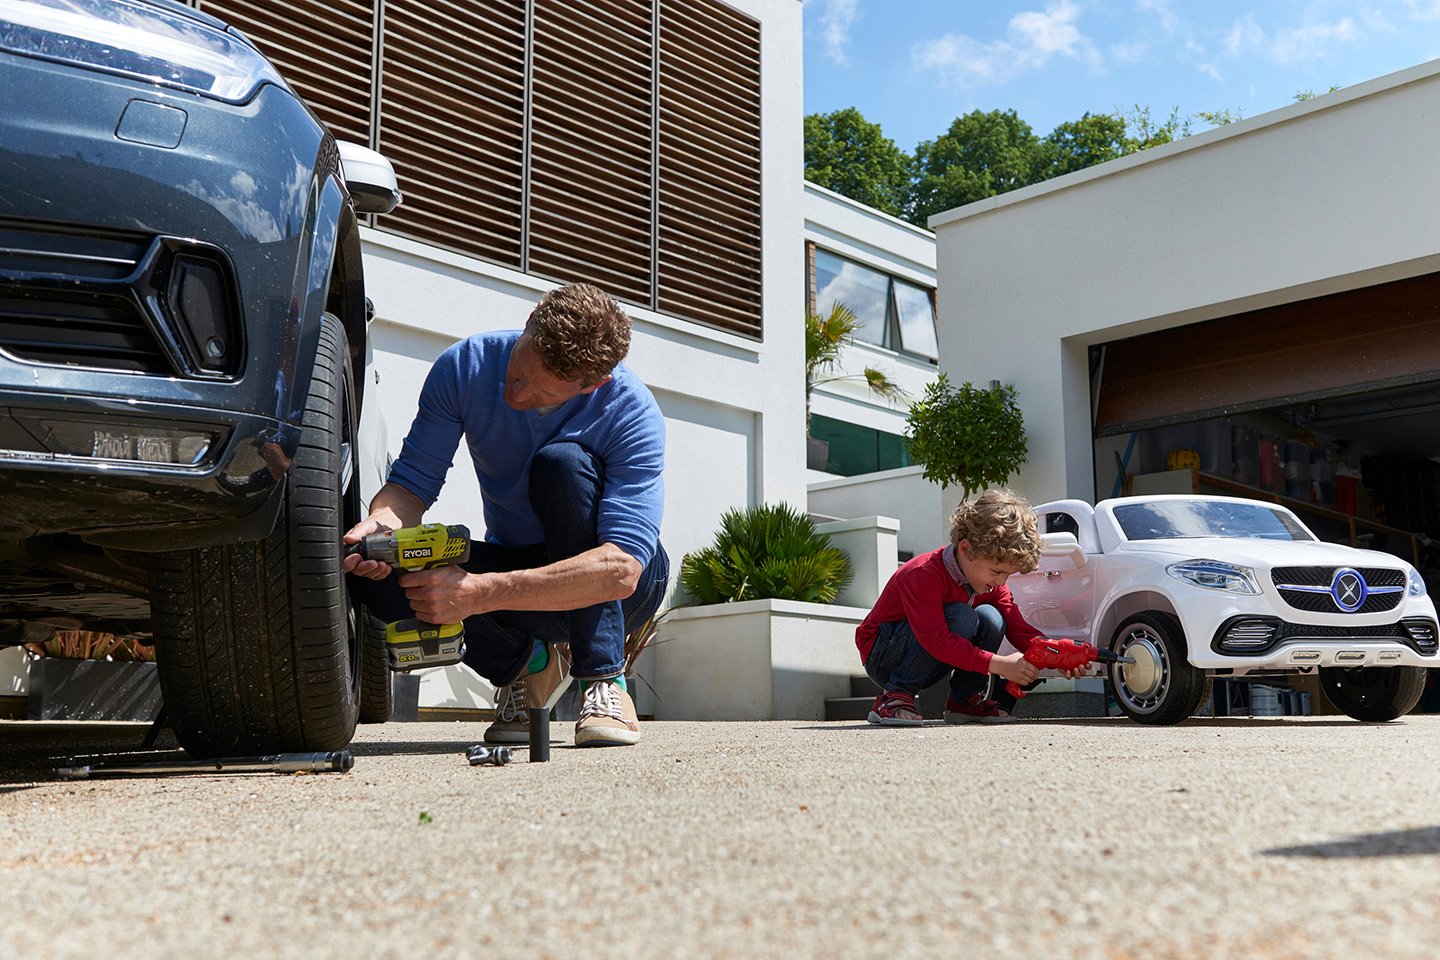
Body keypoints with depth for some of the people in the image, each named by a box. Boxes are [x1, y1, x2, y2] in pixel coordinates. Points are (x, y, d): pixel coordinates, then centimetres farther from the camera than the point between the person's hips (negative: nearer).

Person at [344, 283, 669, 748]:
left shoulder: (632, 411, -26)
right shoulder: (467, 365, -15)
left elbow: (621, 570, -36)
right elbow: (412, 481, -10)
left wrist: (479, 593, -46)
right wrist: (383, 523, -35)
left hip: (621, 586, -3)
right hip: (515, 564, 4)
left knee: (563, 463, -33)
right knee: (381, 574, -24)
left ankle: (604, 679, -21)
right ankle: (528, 663, 0)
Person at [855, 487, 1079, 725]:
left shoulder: (992, 581, -3)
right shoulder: (923, 574, -28)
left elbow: (1019, 629, -5)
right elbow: (935, 640, -37)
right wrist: (998, 664, -40)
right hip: (882, 658, -7)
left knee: (991, 618, -17)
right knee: (960, 617, -32)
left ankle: (964, 701, -3)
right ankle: (894, 696, -23)